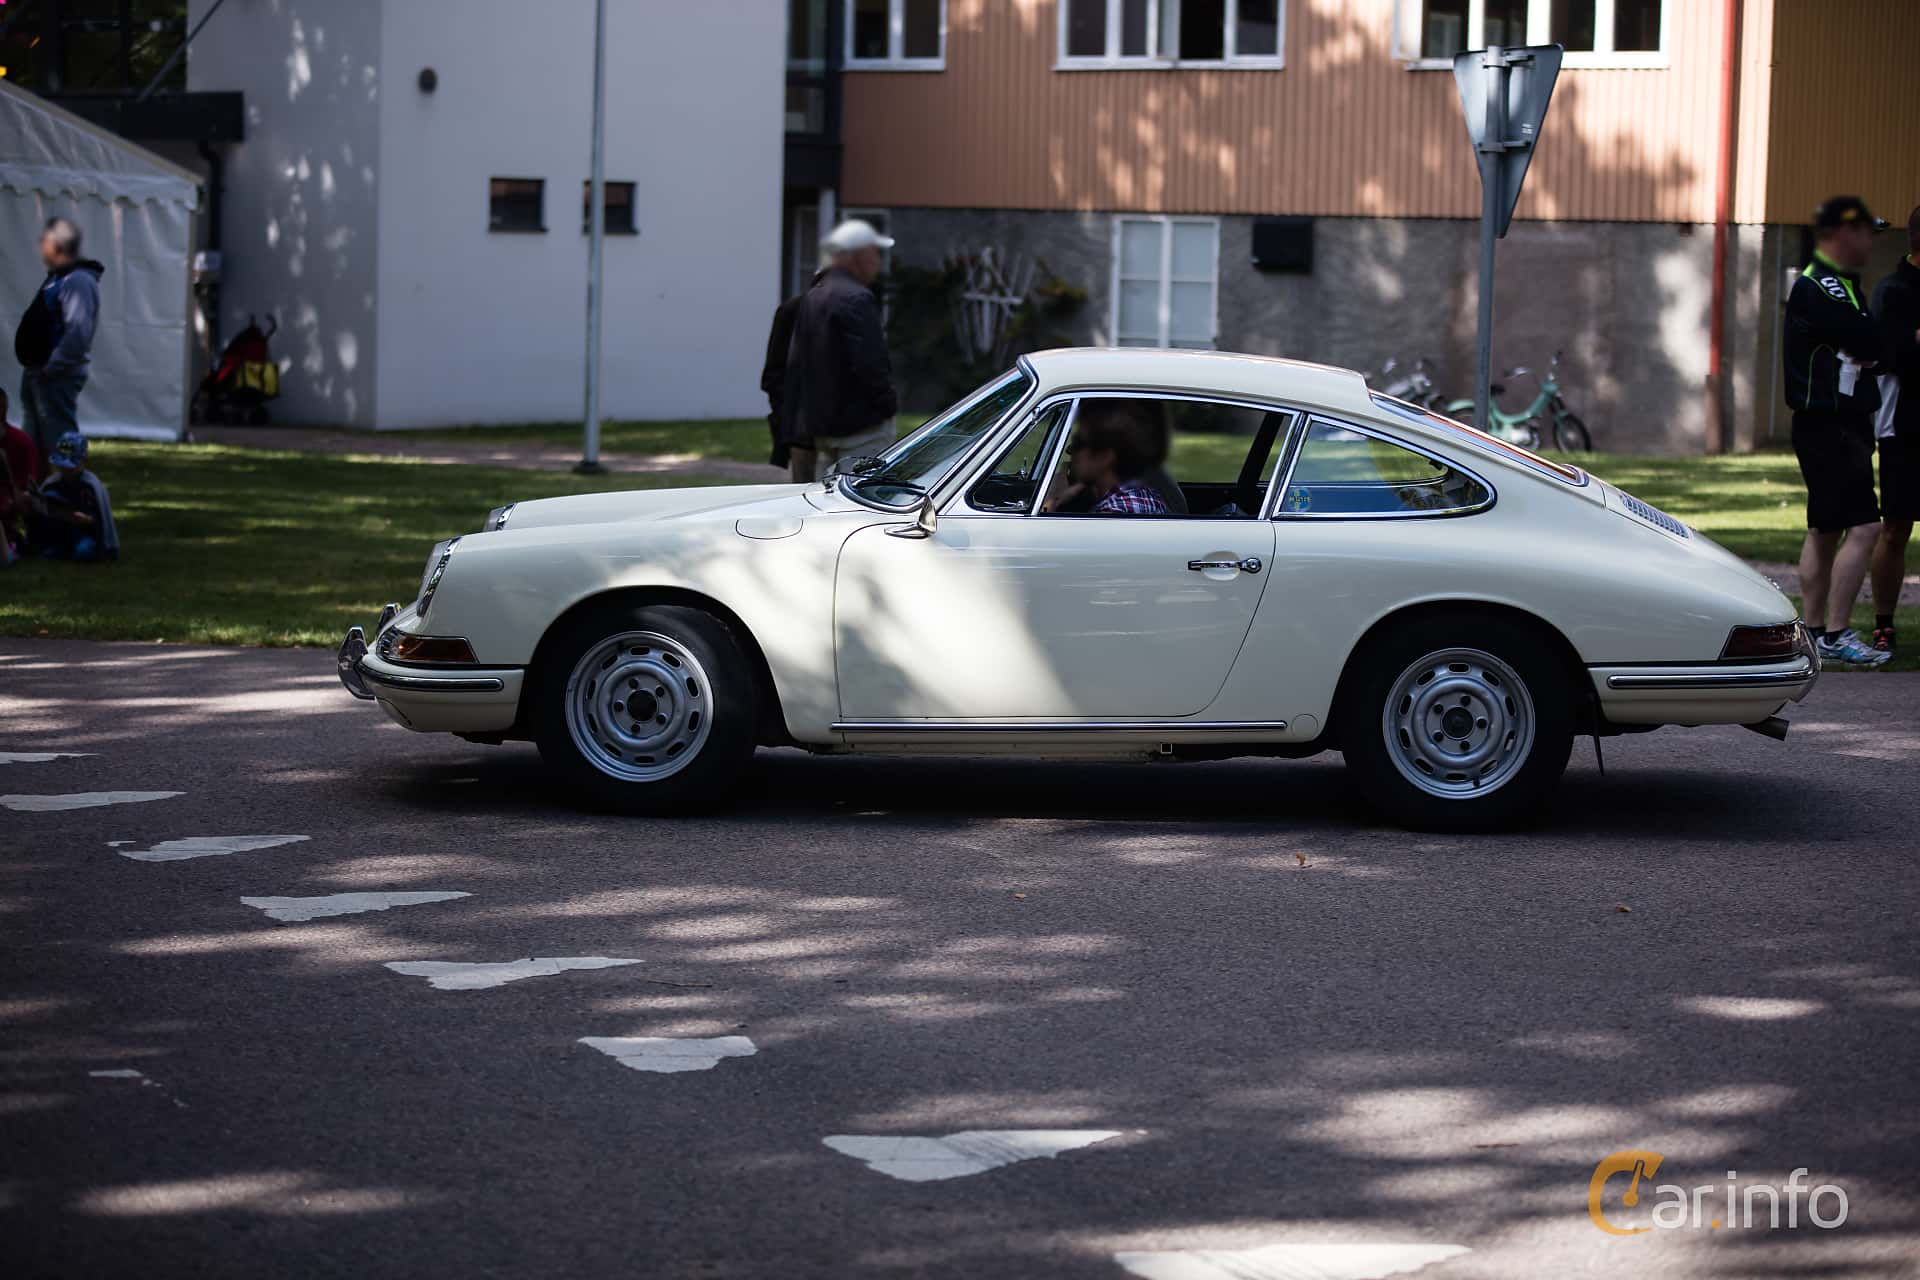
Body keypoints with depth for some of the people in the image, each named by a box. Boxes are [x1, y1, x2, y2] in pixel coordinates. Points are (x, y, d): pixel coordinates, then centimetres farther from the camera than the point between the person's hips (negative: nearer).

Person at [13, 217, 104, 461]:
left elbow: (78, 332, -26)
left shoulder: (78, 280, -16)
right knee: (34, 442, 15)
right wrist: (36, 367, 14)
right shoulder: (57, 278, 17)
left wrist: (53, 367, -23)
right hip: (38, 372, 11)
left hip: (58, 376, -11)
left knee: (58, 441, -11)